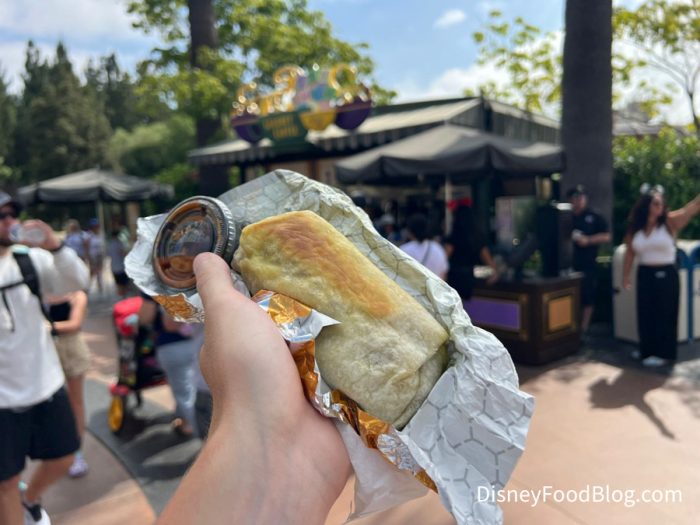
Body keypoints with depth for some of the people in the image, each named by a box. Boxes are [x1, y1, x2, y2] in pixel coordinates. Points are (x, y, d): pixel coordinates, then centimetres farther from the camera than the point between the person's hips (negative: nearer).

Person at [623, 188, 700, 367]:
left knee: (664, 314, 3)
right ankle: (648, 350, 26)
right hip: (644, 274, 4)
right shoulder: (635, 228, 2)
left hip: (666, 275, -3)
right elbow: (630, 254, 7)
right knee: (645, 314, 11)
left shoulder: (670, 222, -7)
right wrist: (625, 276, 8)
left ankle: (664, 353, 14)